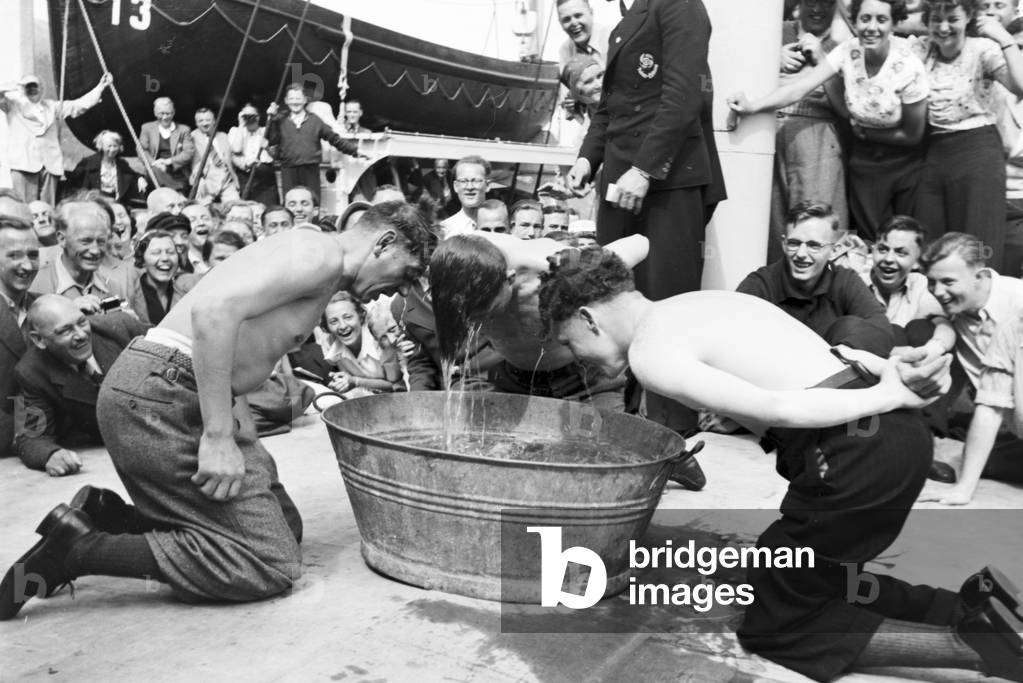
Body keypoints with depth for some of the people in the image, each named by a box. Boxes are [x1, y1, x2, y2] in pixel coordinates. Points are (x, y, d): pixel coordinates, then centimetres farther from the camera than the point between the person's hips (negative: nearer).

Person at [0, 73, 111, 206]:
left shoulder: (52, 106, 23)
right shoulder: (13, 104, 15)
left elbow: (79, 105, 19)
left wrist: (100, 87, 13)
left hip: (50, 164, 3)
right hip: (23, 163, -3)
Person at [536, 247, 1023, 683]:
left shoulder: (649, 351, -7)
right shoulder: (706, 301, 21)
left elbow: (775, 408, -17)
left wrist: (891, 396, -8)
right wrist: (895, 371, 3)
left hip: (858, 454, -9)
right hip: (899, 433, 9)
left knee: (774, 628, 9)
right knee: (822, 579, 27)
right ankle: (969, 607, 19)